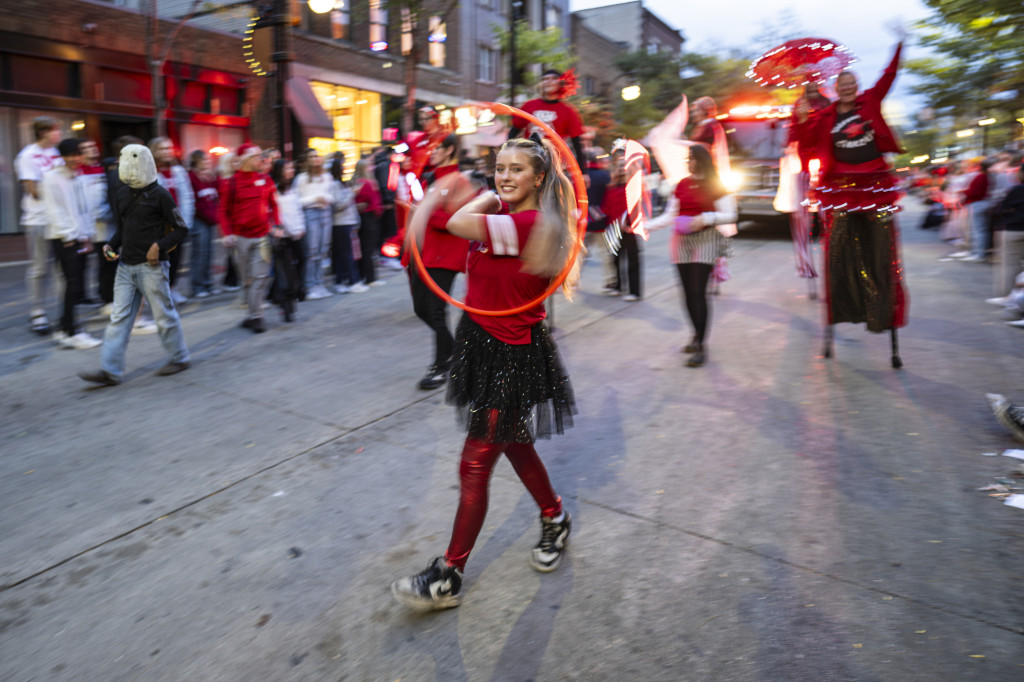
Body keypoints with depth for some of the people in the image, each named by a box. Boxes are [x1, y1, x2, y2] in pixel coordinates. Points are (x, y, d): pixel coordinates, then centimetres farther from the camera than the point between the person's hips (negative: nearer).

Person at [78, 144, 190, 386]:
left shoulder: (160, 195, -8)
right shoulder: (122, 195, 13)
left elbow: (181, 229, -8)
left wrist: (159, 245, -19)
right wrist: (111, 245, 6)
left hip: (151, 267, -7)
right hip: (126, 266, 7)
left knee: (164, 315, 4)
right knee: (119, 317, 4)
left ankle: (180, 358, 21)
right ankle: (110, 371, 5)